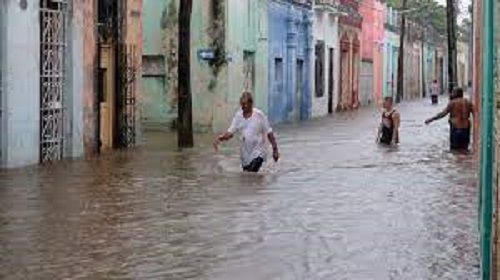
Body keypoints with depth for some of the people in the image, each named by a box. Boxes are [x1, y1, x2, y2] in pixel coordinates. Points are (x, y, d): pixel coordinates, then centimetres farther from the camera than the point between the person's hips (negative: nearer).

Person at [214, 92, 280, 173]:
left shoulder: (259, 115, -12)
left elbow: (269, 133, -6)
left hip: (258, 153, -5)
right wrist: (221, 138, -20)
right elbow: (230, 132, 0)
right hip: (245, 154, 5)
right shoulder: (238, 116, 0)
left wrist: (275, 149, -4)